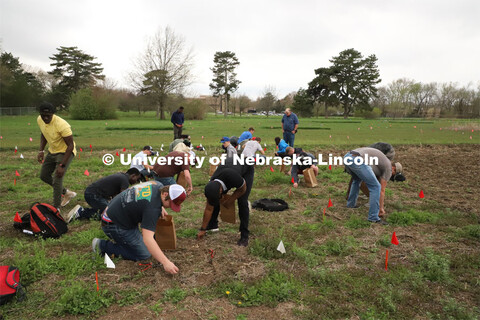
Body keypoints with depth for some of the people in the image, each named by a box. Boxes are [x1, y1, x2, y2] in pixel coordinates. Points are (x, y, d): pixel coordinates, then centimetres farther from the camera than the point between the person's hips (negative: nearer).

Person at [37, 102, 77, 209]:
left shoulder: (62, 125, -31)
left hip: (65, 152, -8)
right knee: (44, 176, 15)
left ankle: (56, 208, 0)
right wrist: (41, 150, 1)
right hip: (52, 151, 8)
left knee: (57, 180, -14)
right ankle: (67, 193, 31)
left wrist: (62, 165, -31)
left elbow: (70, 146, -27)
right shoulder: (39, 120, -8)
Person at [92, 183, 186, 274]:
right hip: (114, 225, -9)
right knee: (144, 255, -5)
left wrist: (161, 207, 9)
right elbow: (147, 239, -38)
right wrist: (165, 262, -39)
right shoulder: (153, 208, -32)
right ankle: (103, 245, 0)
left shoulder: (158, 185, -5)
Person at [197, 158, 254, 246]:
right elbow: (209, 209, -12)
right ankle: (212, 225, 18)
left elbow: (242, 189, -21)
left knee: (242, 202, -18)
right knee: (215, 201, -3)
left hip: (247, 169, -4)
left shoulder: (232, 177, -45)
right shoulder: (212, 186, -25)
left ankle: (244, 236, -9)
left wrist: (230, 201, -13)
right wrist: (203, 229, -6)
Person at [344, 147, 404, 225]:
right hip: (357, 161, -9)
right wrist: (381, 208, 25)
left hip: (347, 157, 9)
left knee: (357, 179, 38)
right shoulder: (388, 167, 16)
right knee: (376, 187, 3)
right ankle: (373, 217, 7)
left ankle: (351, 203, 46)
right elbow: (382, 190, 17)